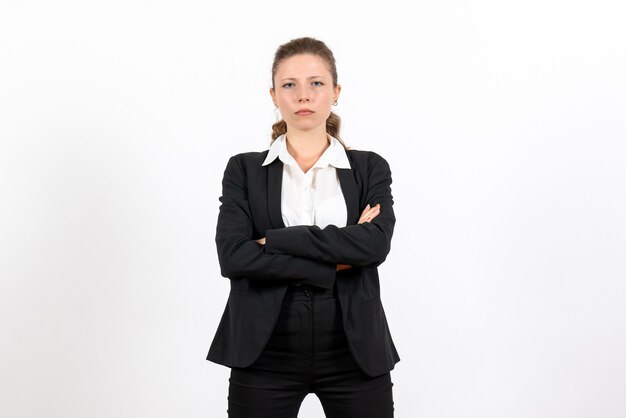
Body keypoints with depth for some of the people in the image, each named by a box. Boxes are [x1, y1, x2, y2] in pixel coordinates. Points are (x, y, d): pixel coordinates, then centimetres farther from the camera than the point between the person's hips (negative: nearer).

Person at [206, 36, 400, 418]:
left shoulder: (371, 168, 5)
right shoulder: (245, 170, 3)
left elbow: (376, 243, -13)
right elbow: (233, 256, -11)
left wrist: (274, 241, -14)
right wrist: (337, 261, -14)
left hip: (354, 352, 1)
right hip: (266, 354, 0)